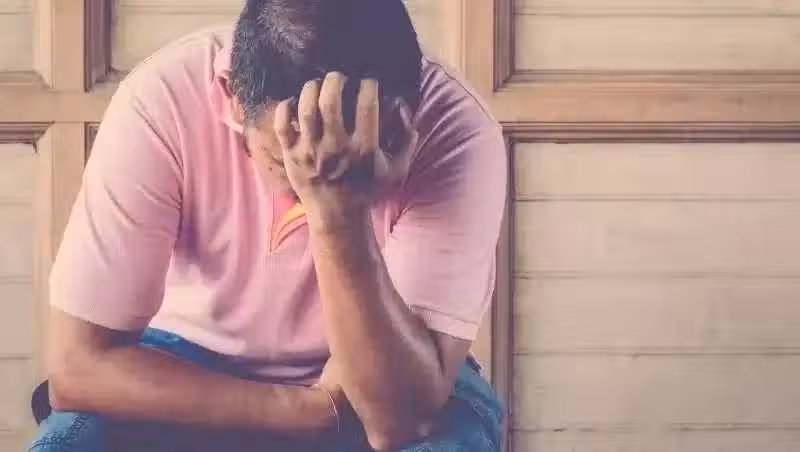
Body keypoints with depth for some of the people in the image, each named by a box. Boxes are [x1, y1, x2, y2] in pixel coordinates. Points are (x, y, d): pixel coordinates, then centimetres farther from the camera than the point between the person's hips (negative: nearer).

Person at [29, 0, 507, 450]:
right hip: (196, 367, 0)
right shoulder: (161, 105, -27)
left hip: (387, 376, 0)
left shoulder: (455, 131, -27)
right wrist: (319, 409, -27)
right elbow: (78, 366, -25)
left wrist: (342, 218, -45)